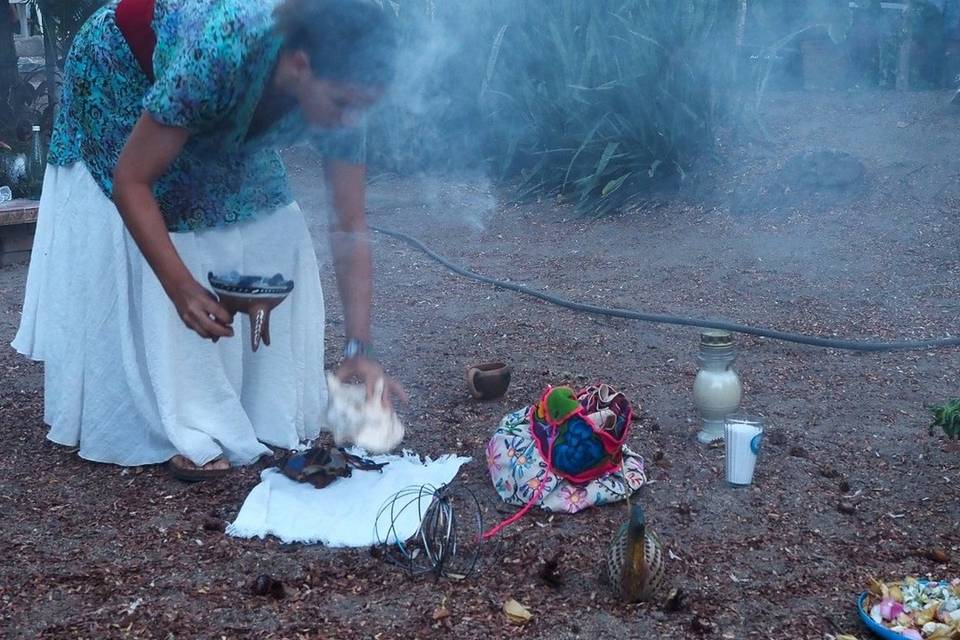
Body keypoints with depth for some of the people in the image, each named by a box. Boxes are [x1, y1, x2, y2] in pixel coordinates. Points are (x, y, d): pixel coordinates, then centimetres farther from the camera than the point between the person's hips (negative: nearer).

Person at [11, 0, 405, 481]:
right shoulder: (216, 58, -45)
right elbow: (130, 181, -36)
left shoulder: (336, 94, -28)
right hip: (123, 72, -5)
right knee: (137, 259, -12)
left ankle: (265, 412, 5)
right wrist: (181, 287, -46)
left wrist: (359, 350, -29)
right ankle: (184, 428, -5)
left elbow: (350, 229, -23)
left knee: (270, 241, -5)